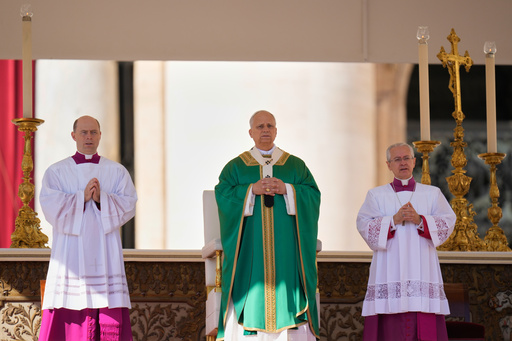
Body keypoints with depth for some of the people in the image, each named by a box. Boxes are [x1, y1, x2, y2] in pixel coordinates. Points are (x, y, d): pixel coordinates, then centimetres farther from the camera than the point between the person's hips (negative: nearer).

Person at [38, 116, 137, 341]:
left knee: (111, 317, -6)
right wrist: (82, 197, -15)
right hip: (70, 253, -1)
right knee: (69, 314, -8)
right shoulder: (56, 172, 8)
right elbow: (50, 206, -6)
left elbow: (129, 205, 0)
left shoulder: (117, 172, 12)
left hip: (105, 254, 1)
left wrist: (101, 198, -15)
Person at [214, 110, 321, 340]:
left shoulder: (295, 165, 13)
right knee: (251, 299, -8)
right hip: (250, 250, -1)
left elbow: (313, 194, 3)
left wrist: (287, 189, -12)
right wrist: (252, 190, -15)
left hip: (285, 250, 1)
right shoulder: (236, 166, 11)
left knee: (286, 297, -6)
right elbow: (223, 194, -2)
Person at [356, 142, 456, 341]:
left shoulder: (432, 194, 15)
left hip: (422, 270, 1)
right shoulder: (376, 195, 13)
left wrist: (420, 220, -12)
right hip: (389, 270, -1)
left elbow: (448, 222, 3)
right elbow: (364, 225, 0)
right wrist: (394, 220, -13)